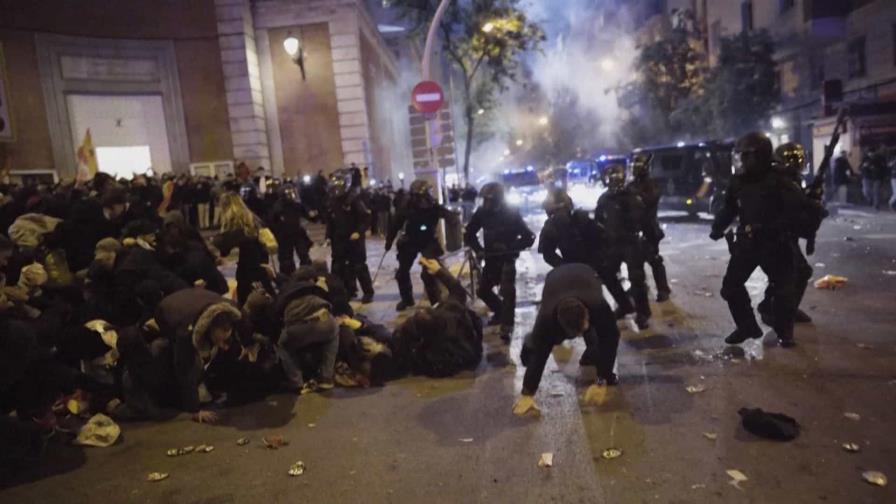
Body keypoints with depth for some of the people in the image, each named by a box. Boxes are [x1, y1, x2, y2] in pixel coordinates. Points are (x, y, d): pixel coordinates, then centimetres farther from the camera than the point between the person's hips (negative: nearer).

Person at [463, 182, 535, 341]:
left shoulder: (512, 213, -16)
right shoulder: (482, 212, -7)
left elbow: (529, 237, -16)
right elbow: (469, 234, 7)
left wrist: (510, 247, -23)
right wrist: (478, 249, -5)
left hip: (507, 259, -5)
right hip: (491, 258, 5)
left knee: (507, 291, -15)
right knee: (483, 290, 13)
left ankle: (506, 326, -7)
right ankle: (500, 312, 36)